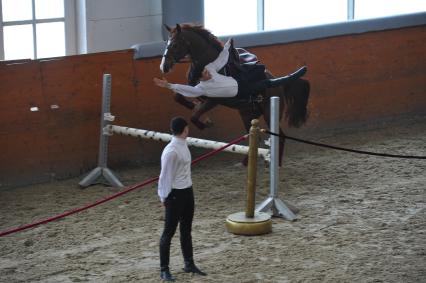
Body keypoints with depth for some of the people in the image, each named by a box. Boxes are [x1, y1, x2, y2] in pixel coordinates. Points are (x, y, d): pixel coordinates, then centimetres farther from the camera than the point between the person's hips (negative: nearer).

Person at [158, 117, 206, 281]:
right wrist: (164, 196, -11)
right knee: (169, 231, 0)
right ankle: (164, 269, 8)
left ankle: (189, 264, 29)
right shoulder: (171, 151, -21)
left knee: (186, 229, 18)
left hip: (188, 191, 9)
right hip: (176, 194, -9)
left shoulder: (183, 145, 6)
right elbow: (165, 175, -16)